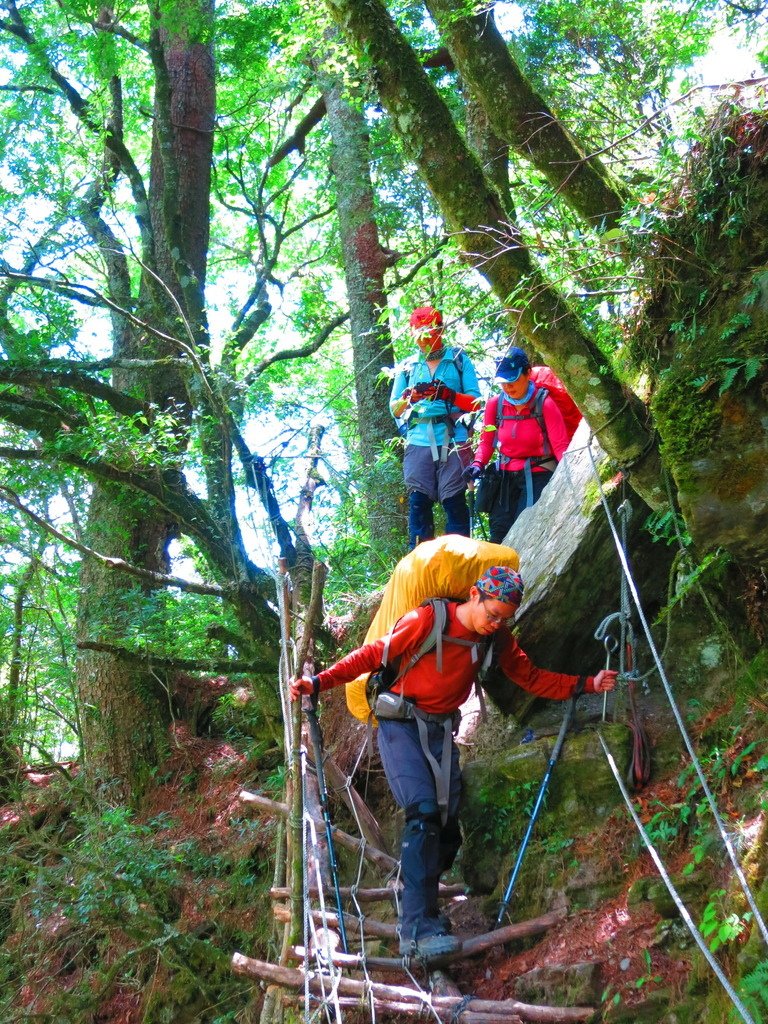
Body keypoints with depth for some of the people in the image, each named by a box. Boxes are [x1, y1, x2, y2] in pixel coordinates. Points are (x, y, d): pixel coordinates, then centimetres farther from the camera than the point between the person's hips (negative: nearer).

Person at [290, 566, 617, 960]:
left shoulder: (496, 639, 1)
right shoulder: (427, 620, -15)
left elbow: (530, 677, 8)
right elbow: (372, 655, -11)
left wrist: (585, 685, -1)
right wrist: (318, 682, -19)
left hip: (441, 731, 6)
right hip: (401, 724, -6)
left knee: (447, 828, -2)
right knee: (424, 812, -23)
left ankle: (417, 902, 18)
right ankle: (417, 928, -25)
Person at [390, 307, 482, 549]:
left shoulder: (458, 359, 8)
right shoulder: (407, 367, 15)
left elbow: (476, 403, 2)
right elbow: (395, 410, 14)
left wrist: (450, 395, -17)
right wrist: (409, 397, -8)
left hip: (453, 441, -2)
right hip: (418, 443, 2)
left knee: (454, 501, -6)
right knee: (419, 502, -2)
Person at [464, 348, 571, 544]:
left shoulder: (544, 404, -14)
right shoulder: (495, 404, -2)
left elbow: (561, 446, -17)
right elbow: (487, 441, 7)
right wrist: (477, 464, -12)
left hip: (537, 476, -5)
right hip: (506, 477, 5)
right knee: (499, 532, 2)